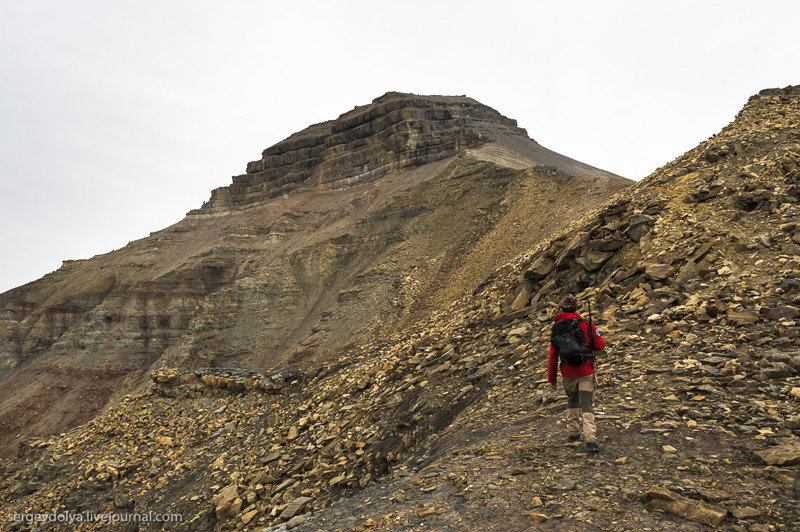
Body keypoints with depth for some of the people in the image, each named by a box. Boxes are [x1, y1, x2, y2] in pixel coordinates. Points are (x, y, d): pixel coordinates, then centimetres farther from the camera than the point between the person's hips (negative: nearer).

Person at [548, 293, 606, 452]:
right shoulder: (586, 324, -4)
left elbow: (553, 355, 1)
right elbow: (600, 345, -3)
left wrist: (551, 378, 8)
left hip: (568, 373, 2)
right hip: (586, 371, -2)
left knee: (572, 400, 24)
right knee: (587, 405, -1)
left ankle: (573, 433, 25)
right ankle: (591, 439, -13)